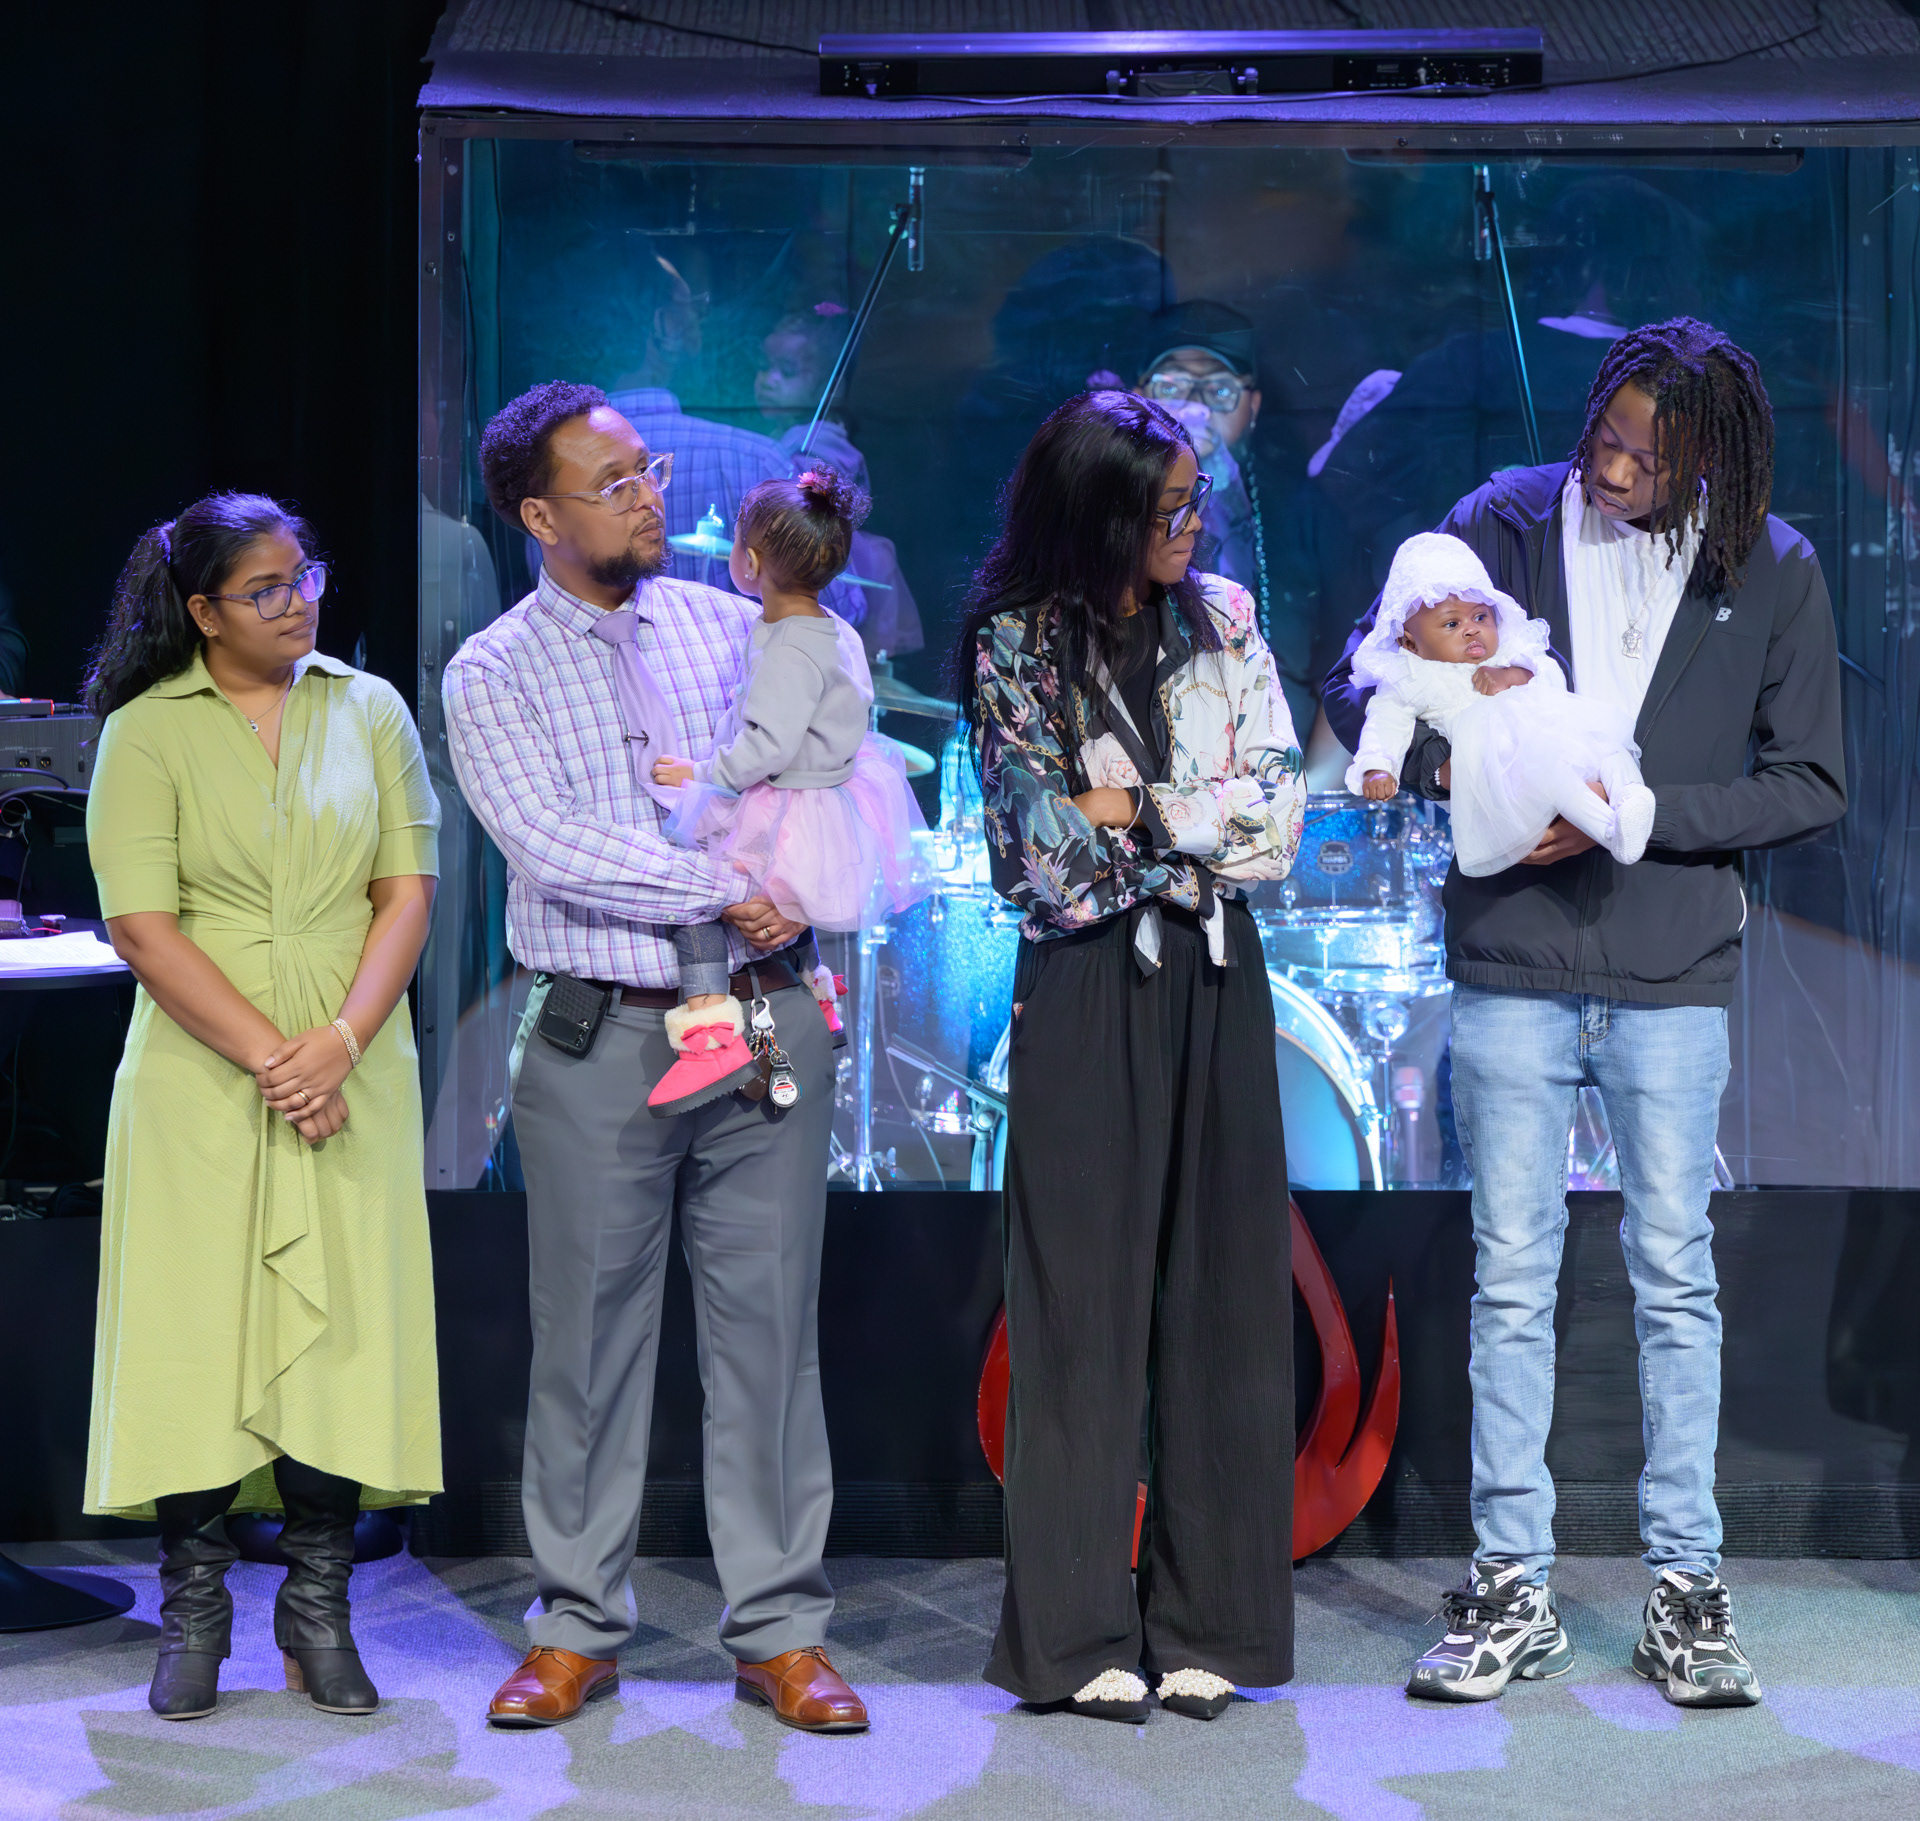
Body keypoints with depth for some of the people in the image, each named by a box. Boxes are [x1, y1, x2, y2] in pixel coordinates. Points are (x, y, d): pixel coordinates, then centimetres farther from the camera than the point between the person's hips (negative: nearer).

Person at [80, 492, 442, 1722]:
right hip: (201, 1073, -2)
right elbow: (142, 927, -6)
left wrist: (340, 1042, -10)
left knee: (342, 1323, -1)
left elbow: (409, 892, 5)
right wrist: (266, 1057, -14)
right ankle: (195, 1608, 8)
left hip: (354, 1070, 2)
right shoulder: (147, 731, 0)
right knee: (197, 1322, -2)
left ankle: (318, 1607, 8)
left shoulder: (370, 713, 10)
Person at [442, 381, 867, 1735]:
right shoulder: (493, 675, 1)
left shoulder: (735, 628, 10)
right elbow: (553, 847, -11)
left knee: (771, 1327, 3)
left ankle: (781, 1631, 9)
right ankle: (577, 1629, 15)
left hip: (765, 1017, 2)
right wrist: (727, 891, -12)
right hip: (600, 1039, -2)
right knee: (590, 1335, 4)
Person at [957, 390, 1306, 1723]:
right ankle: (1080, 1634, 2)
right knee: (1086, 1297, -3)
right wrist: (1202, 827, -5)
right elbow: (1046, 849, -8)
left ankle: (1204, 1624, 9)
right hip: (1085, 994, -3)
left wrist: (1133, 810, -9)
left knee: (1219, 1289, 3)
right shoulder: (1015, 643, -2)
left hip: (1215, 982, 3)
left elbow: (1279, 806, 1)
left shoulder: (1222, 618, 8)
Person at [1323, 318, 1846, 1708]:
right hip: (1512, 965, 1)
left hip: (1674, 976, -1)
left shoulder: (1774, 573, 1)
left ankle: (1687, 1589, 11)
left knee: (1676, 1276, 3)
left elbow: (1813, 782, 0)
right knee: (1513, 1277, 4)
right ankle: (1513, 1588, 11)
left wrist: (1642, 815, -12)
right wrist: (1446, 760, -18)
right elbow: (1359, 684, 4)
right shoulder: (1505, 523, 2)